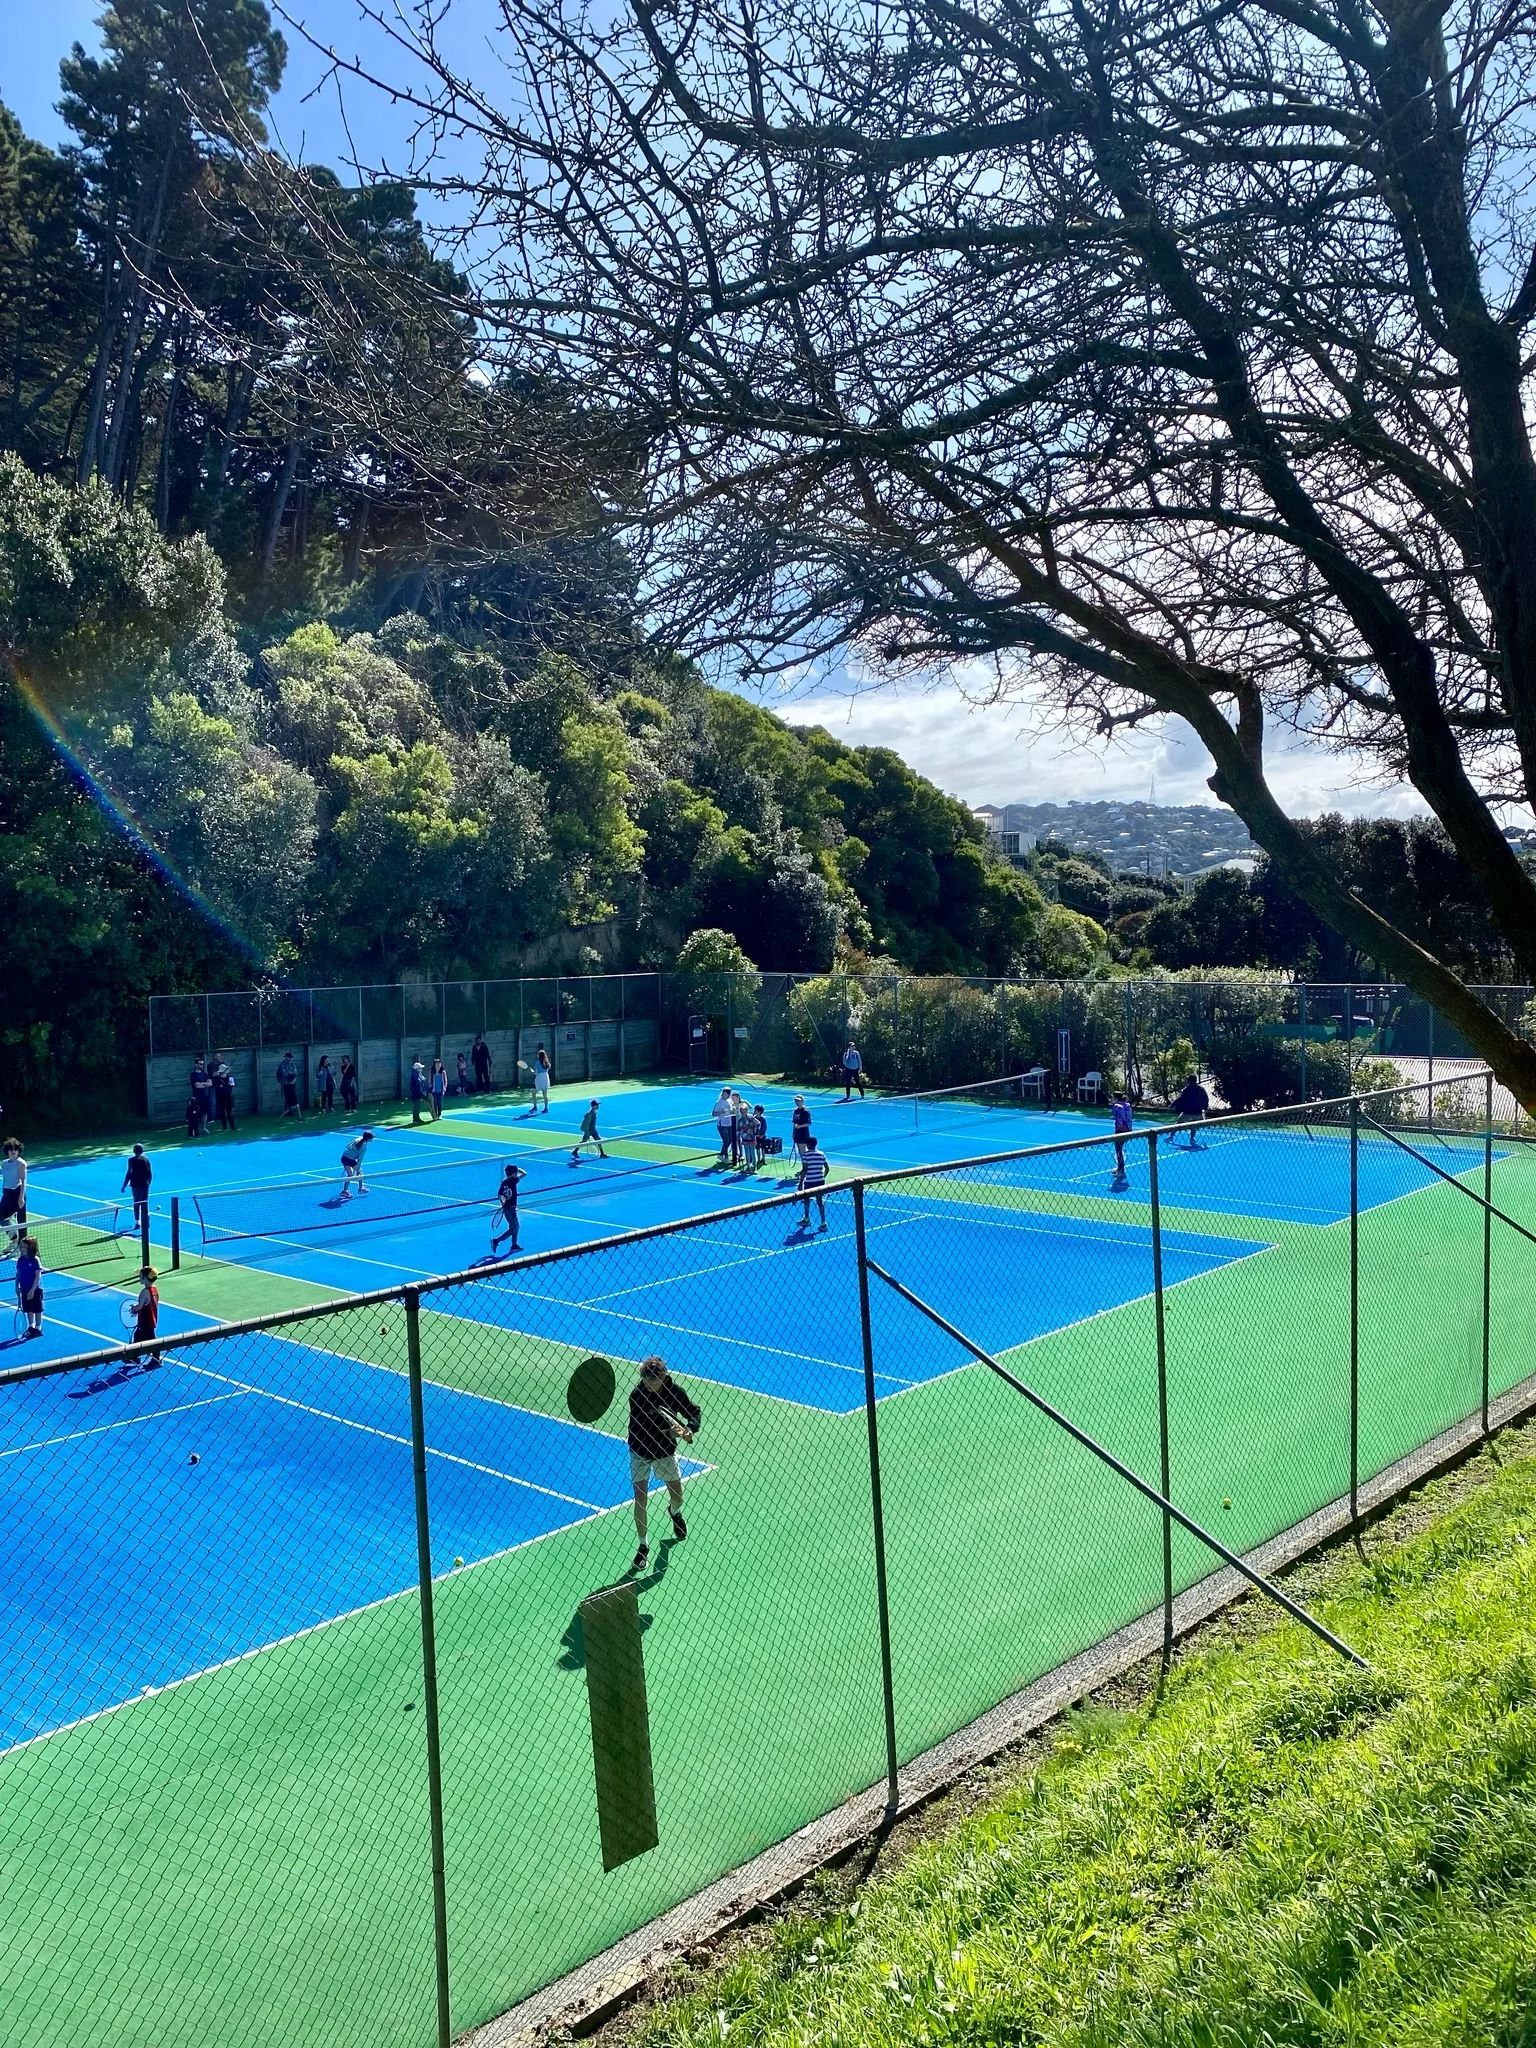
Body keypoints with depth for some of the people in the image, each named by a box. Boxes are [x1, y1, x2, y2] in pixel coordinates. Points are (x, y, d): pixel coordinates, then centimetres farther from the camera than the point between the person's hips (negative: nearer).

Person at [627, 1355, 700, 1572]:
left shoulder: (674, 1391, -17)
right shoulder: (637, 1396, -25)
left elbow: (693, 1410, -4)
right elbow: (643, 1428, -32)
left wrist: (690, 1430, -24)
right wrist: (669, 1432, -46)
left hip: (665, 1450, 2)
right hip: (640, 1451, -2)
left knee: (677, 1496, 14)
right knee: (640, 1499, -4)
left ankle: (675, 1512, 52)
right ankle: (643, 1546, 15)